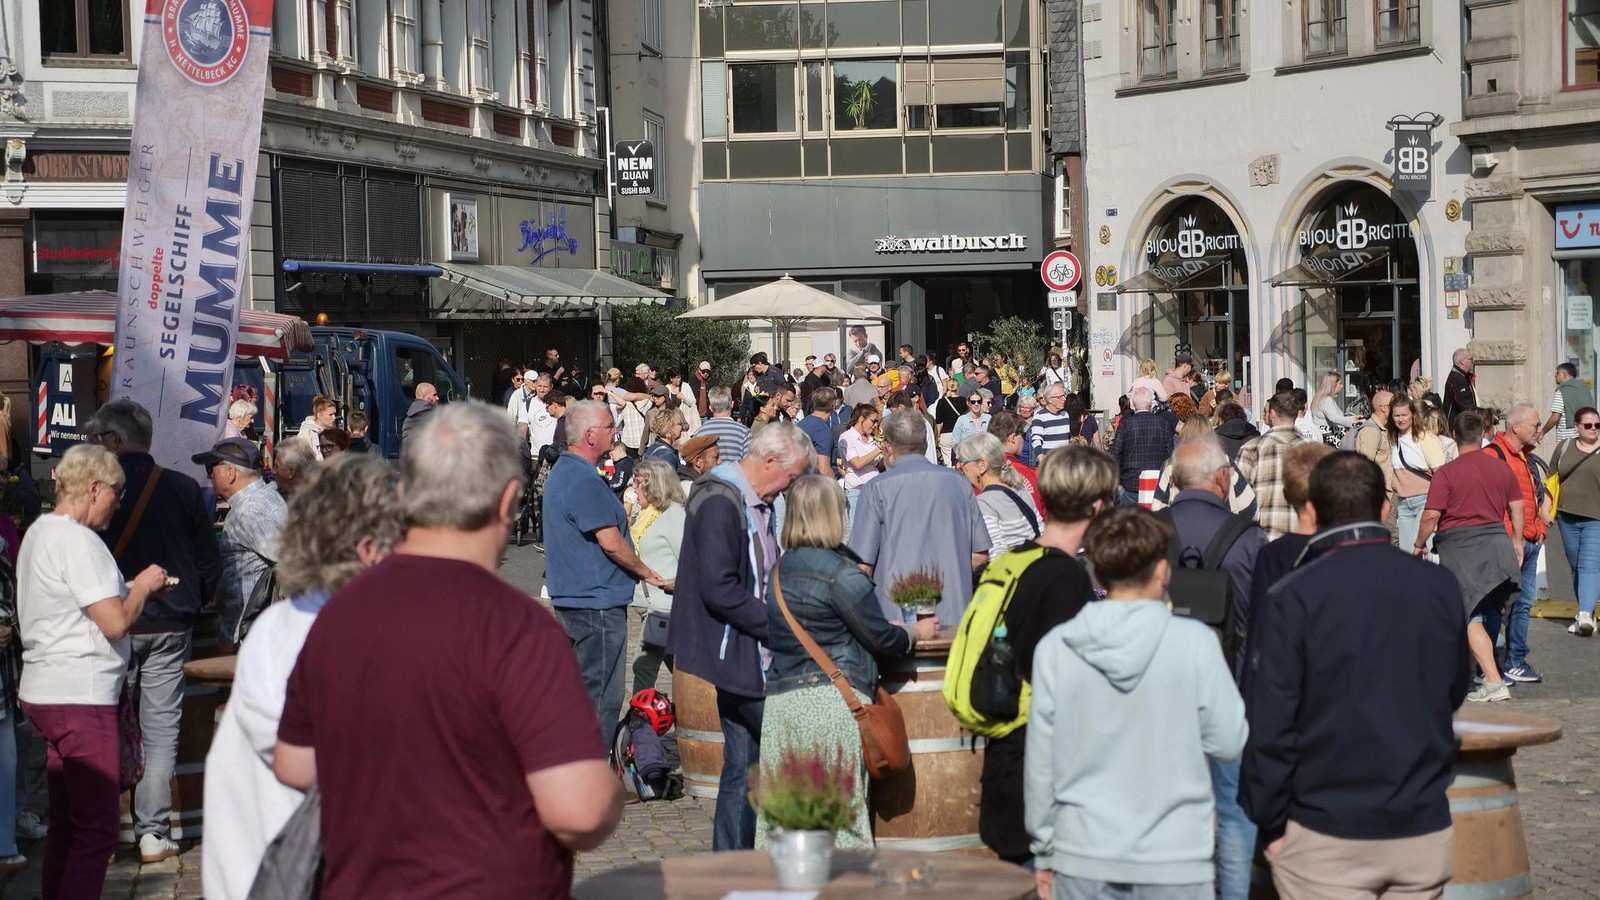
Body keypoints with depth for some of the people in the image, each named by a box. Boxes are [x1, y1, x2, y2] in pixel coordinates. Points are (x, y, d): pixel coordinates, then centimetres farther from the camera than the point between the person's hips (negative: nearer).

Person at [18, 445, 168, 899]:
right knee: (96, 830, -7)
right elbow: (116, 623, -20)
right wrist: (142, 587, -3)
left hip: (46, 691, 11)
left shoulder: (40, 533, 16)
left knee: (67, 823, 16)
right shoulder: (77, 541, -16)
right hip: (79, 697, -11)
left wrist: (130, 589, 14)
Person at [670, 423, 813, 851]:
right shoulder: (720, 503, -17)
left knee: (744, 766, 12)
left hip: (749, 653, 10)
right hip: (733, 653, -10)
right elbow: (719, 590, -24)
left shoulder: (758, 505, 15)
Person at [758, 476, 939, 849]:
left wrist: (887, 626, 27)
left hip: (778, 699, 7)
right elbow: (881, 639, -4)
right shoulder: (840, 572, -8)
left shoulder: (780, 569, 14)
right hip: (829, 700, -7)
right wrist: (917, 632, 15)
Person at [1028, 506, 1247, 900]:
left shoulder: (1055, 648, -5)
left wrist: (1044, 851, 10)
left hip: (1083, 856, 2)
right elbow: (1229, 742, -5)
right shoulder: (1194, 642, -11)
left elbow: (1040, 760, 0)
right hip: (1174, 859, -2)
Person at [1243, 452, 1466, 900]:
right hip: (1426, 830, 3)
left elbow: (1268, 723, -12)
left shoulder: (1290, 599, -12)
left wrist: (1271, 823, -2)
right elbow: (1453, 693, 12)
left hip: (1327, 838, -3)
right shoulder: (1440, 587, -1)